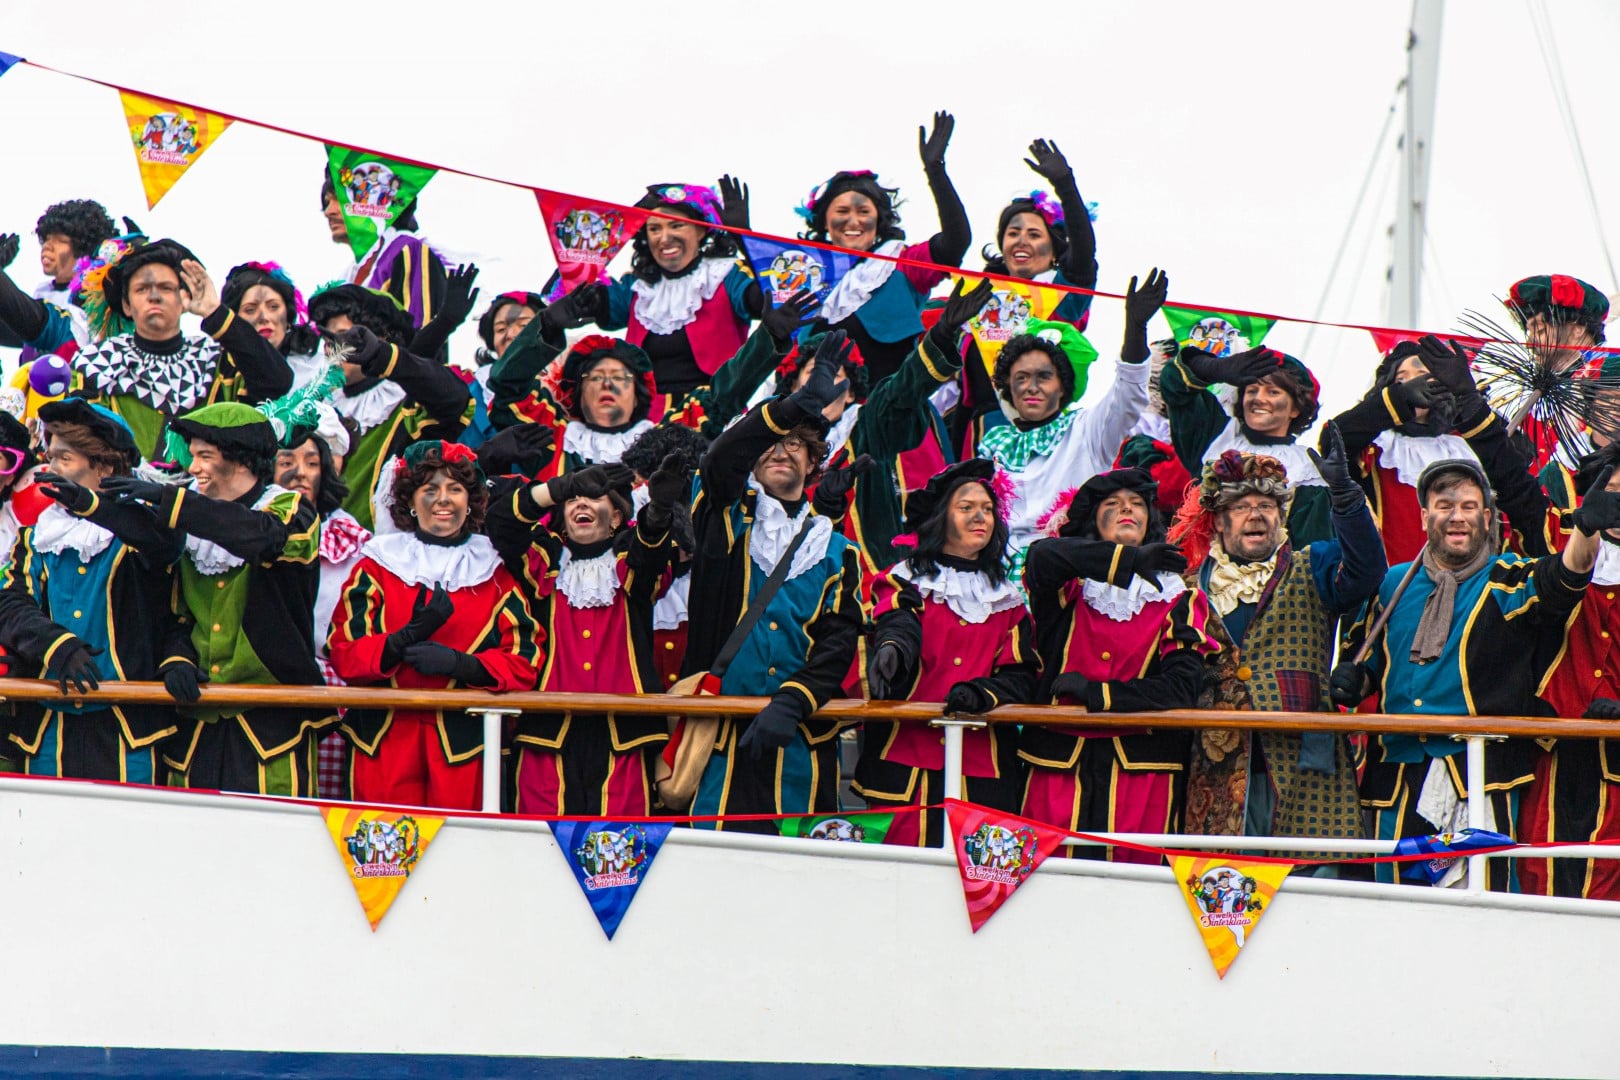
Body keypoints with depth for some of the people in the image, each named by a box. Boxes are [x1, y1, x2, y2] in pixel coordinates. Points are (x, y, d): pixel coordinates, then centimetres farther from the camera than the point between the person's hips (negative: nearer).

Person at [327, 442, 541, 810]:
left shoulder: (494, 570, 11)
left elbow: (523, 662, 3)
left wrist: (458, 663, -14)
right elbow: (343, 653, 0)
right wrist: (408, 638, -18)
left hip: (463, 742, 0)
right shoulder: (378, 565, 9)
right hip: (385, 740, 0)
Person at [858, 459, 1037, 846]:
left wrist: (982, 693, -13)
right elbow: (897, 626, -12)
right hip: (905, 760, -3)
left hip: (983, 769, 3)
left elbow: (1022, 676, 10)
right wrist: (890, 651, -37)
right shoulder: (907, 582, 10)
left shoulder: (1007, 600, 20)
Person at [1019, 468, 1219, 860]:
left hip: (1140, 774, 0)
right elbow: (1042, 556, -15)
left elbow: (1180, 691, -1)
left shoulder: (1179, 602, 11)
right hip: (1059, 769, 0)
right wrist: (1129, 559, -24)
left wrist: (1096, 694, -6)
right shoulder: (1067, 589, 10)